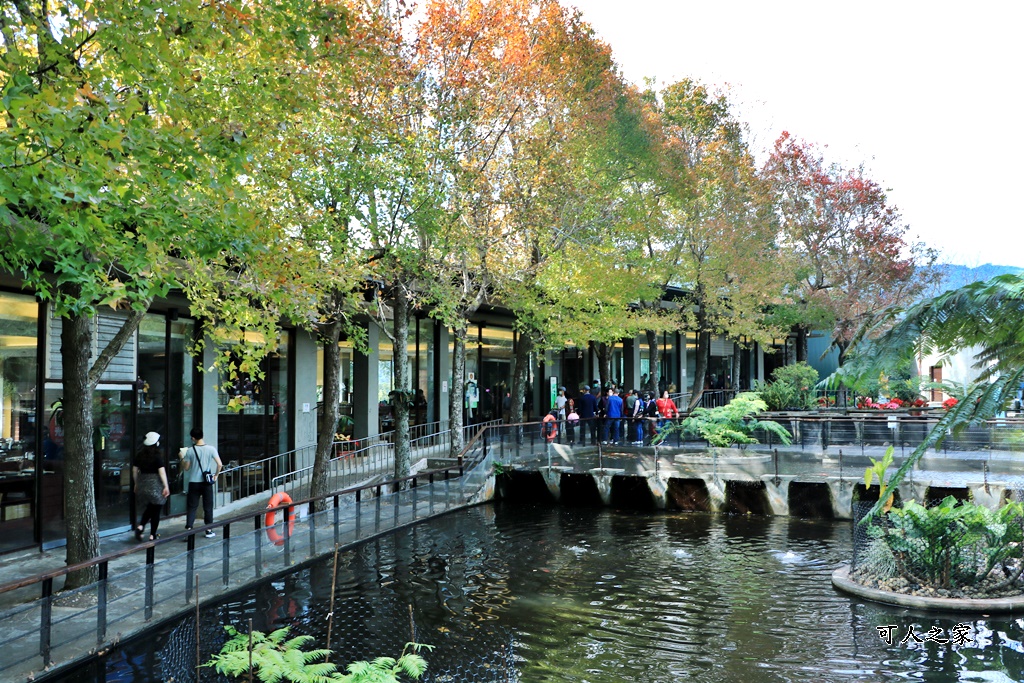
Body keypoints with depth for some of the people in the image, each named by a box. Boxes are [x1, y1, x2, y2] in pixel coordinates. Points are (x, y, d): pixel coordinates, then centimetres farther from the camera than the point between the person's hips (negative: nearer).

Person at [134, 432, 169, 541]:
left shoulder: (140, 455, 5)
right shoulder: (158, 456, -11)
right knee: (156, 511, 5)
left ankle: (140, 526, -3)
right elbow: (161, 471, -14)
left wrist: (136, 484, 22)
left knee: (148, 508, 19)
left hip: (142, 485, 5)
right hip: (156, 485, -5)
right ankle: (153, 535, 7)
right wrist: (166, 486, -10)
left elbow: (135, 470, 11)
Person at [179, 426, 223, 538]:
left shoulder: (190, 450, -6)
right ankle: (209, 530, 16)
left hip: (194, 483, 0)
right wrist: (216, 475, 6)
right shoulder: (211, 449, -6)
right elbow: (219, 464, -10)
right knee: (208, 507, 11)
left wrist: (182, 458, 17)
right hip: (207, 482, 0)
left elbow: (186, 468, 1)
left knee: (191, 507, 6)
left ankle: (188, 529, -2)